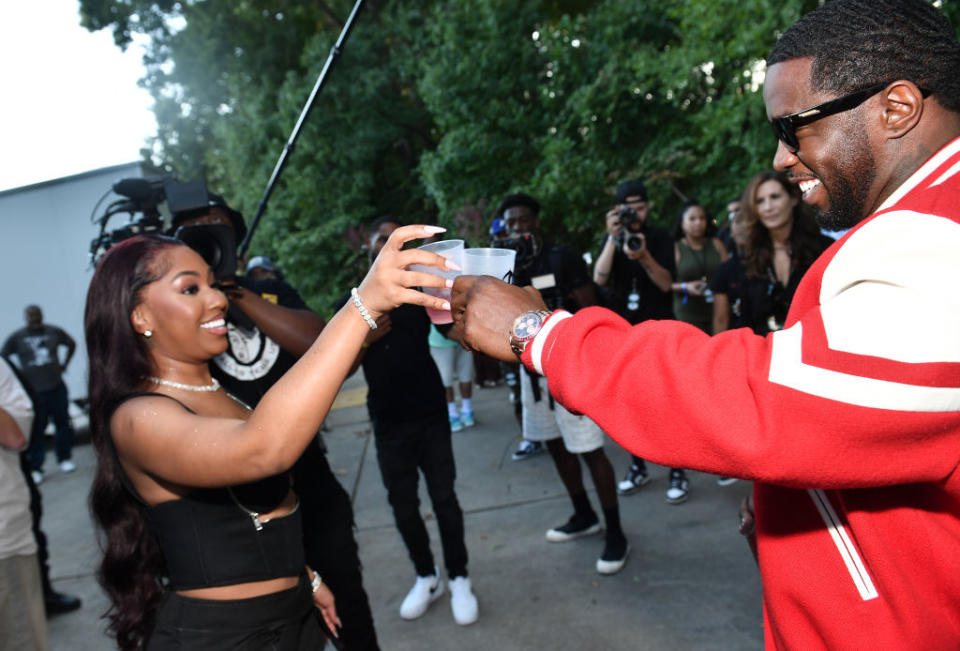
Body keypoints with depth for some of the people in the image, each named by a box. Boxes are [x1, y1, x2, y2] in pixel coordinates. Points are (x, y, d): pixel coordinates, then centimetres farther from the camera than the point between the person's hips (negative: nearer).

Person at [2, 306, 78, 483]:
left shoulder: (54, 332, 4)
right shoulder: (16, 338, -1)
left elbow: (72, 344, 20)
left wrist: (64, 364, 13)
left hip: (56, 387, 2)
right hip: (33, 391, -2)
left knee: (63, 423, 6)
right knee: (36, 430, 0)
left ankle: (65, 459, 23)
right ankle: (35, 469, 10)